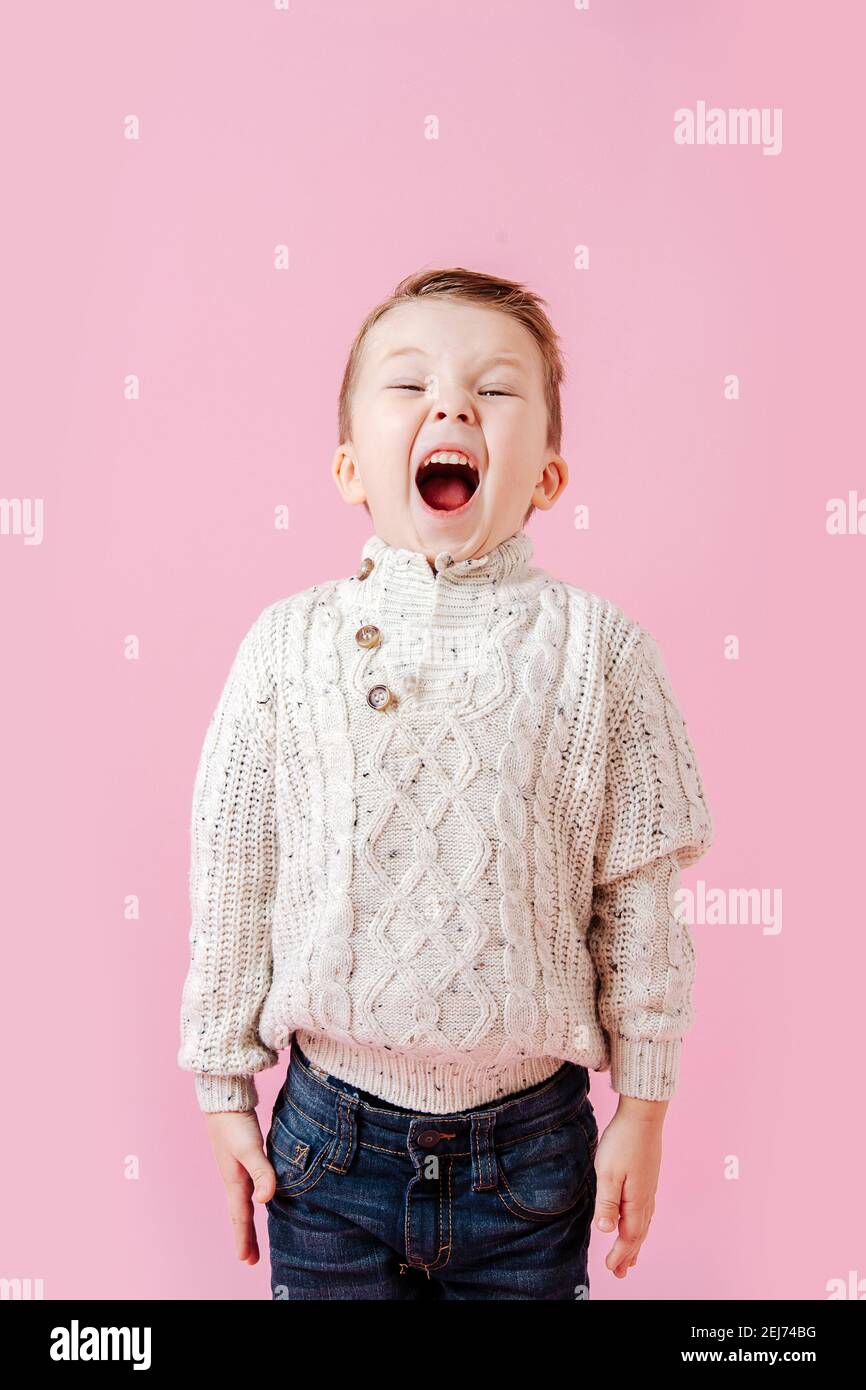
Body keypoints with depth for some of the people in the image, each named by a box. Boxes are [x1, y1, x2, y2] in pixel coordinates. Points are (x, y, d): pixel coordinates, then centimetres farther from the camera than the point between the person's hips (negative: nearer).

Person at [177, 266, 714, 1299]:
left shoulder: (596, 645, -8)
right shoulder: (285, 644, -6)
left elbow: (638, 895, -3)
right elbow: (231, 884, 0)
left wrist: (642, 1109, 2)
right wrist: (224, 1092, 6)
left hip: (532, 1142, 0)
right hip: (330, 1138, 1)